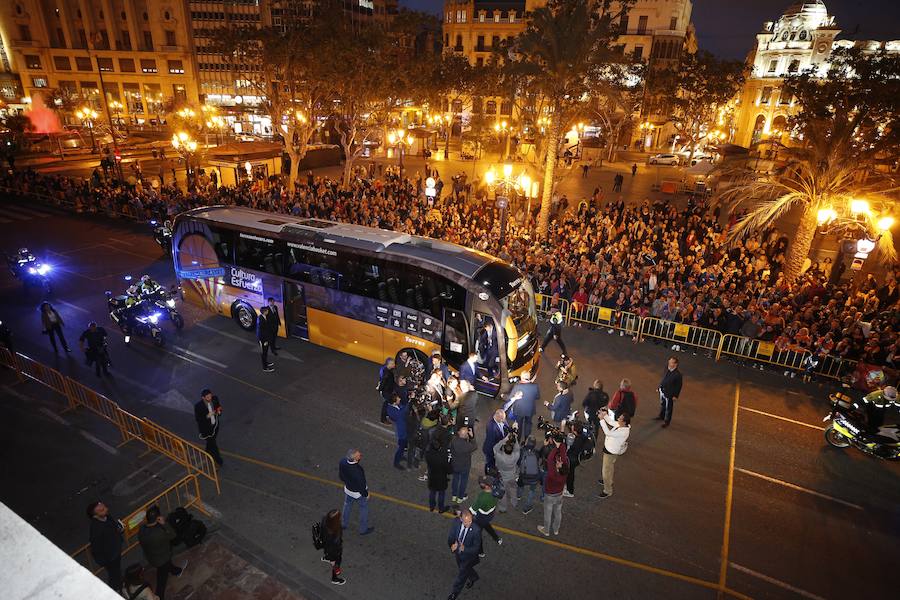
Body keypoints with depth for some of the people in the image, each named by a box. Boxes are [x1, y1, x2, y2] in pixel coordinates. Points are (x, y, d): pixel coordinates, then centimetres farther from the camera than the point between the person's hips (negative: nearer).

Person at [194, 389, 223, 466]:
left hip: (215, 425, 5)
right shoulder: (198, 406, -28)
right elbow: (197, 419, -19)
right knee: (213, 445, 8)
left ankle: (208, 454, 55)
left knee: (211, 441, 28)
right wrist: (207, 416, -33)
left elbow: (219, 406, 3)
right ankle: (218, 460, 28)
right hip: (206, 428, -5)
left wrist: (219, 411, -19)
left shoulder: (215, 399, -16)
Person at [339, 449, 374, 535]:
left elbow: (341, 474, -5)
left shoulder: (342, 461, -25)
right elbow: (361, 485, -26)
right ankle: (363, 529, 41)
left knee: (347, 506, 31)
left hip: (348, 490, 6)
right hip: (359, 492, -5)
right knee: (364, 510, 21)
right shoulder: (357, 471, -42)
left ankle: (343, 524, 54)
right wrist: (366, 494, -8)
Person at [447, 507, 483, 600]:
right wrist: (452, 545, -32)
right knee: (464, 569, 30)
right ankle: (473, 577, 63)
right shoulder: (456, 522, -25)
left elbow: (476, 548, -26)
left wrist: (464, 549, -43)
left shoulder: (476, 529, -36)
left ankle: (455, 592, 45)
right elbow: (450, 537, -11)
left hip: (468, 555, -4)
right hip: (458, 553, 4)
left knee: (462, 575, 15)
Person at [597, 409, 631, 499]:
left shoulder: (623, 432, -37)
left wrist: (602, 420, -42)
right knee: (611, 467, 32)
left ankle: (607, 491, 25)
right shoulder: (621, 424, -11)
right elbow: (610, 422, 6)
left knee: (606, 471, 7)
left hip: (611, 452, -9)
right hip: (611, 450, 9)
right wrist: (605, 415, -11)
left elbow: (608, 433, -43)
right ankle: (608, 481, 56)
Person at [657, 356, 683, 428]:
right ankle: (661, 416, 48)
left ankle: (667, 421, 33)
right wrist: (659, 387, 13)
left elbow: (679, 386, -17)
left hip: (669, 393, -6)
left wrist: (675, 396, -12)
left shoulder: (677, 374, -26)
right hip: (662, 390, 6)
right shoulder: (667, 369, -8)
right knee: (662, 405, 26)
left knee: (668, 408, 13)